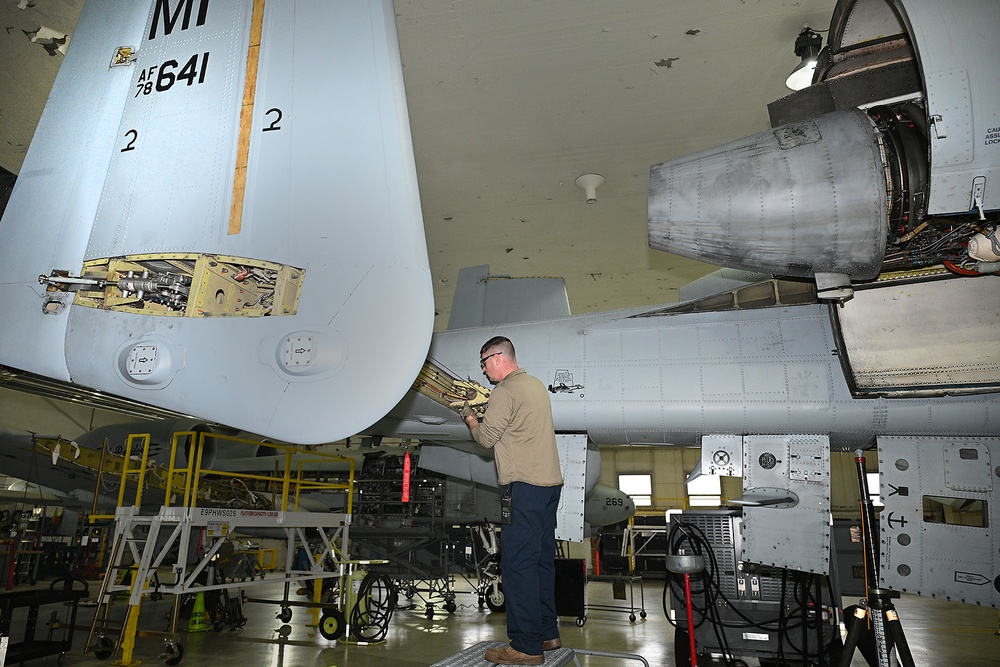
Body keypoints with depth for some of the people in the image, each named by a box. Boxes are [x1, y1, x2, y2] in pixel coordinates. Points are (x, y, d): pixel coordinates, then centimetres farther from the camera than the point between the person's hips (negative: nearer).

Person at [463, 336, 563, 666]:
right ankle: (547, 633, 23)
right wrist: (482, 417, 20)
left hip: (527, 485, -10)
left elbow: (486, 438, -7)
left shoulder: (505, 391, -10)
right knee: (541, 559, 15)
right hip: (551, 481, 10)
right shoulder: (536, 385, 18)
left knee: (518, 561, -6)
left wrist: (469, 417, 10)